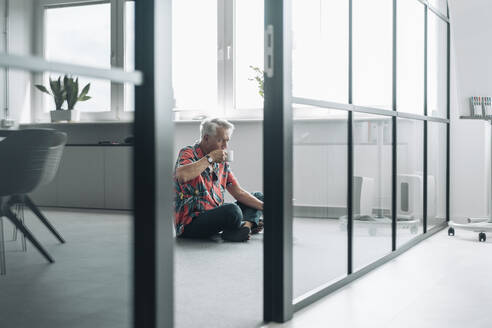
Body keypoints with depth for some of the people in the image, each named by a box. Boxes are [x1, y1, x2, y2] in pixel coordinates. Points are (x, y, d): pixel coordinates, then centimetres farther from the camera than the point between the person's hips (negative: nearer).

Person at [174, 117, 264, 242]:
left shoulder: (222, 163, 13)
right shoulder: (188, 153, -8)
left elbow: (239, 192, 10)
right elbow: (182, 176, -31)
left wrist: (263, 206, -3)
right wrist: (210, 158, -20)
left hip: (216, 215, 9)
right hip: (191, 223, -9)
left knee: (258, 197, 10)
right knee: (232, 210, -35)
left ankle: (246, 225, -18)